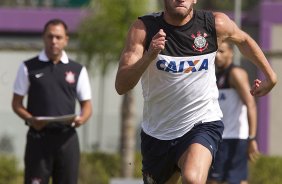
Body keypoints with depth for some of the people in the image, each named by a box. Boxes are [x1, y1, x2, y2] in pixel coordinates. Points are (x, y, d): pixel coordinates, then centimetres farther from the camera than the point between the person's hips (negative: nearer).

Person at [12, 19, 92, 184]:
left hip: (66, 137, 2)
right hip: (38, 136, -1)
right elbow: (17, 103, 7)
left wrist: (82, 119, -11)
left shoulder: (78, 70, 11)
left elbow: (87, 104, 12)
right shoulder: (29, 68, 7)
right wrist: (30, 119, -13)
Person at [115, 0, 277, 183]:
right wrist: (149, 56, -35)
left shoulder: (216, 23, -9)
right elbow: (121, 86, -19)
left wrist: (270, 76, 24)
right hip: (156, 132, 2)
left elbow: (243, 39, 16)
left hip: (202, 125, -2)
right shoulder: (143, 28, -12)